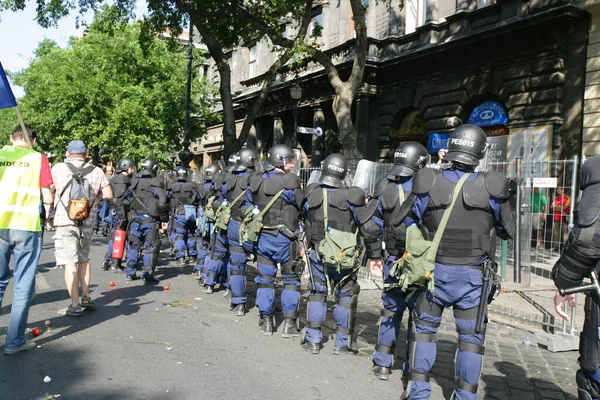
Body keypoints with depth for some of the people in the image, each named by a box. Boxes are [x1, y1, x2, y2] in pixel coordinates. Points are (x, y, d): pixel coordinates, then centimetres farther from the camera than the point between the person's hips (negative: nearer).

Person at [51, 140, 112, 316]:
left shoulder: (58, 169, -2)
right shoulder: (97, 171, 1)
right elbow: (108, 195, 1)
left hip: (65, 222, -3)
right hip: (88, 222, 3)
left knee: (70, 263, 0)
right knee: (84, 259, 21)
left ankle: (75, 304, 0)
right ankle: (86, 297, 24)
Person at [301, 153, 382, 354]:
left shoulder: (311, 193, -7)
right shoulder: (350, 198, -15)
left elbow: (301, 219, 6)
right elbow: (370, 228, -12)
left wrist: (304, 246, 20)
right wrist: (375, 253, 0)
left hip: (317, 253, 3)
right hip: (344, 258, -3)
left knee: (317, 293, 18)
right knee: (346, 296, 13)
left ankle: (313, 340, 22)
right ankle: (342, 343, 19)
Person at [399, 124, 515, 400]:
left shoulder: (429, 184, -9)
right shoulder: (490, 189, -9)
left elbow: (402, 224, -2)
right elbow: (508, 231, 5)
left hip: (435, 270, 1)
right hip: (472, 274, 0)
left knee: (424, 328, 15)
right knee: (471, 336, 12)